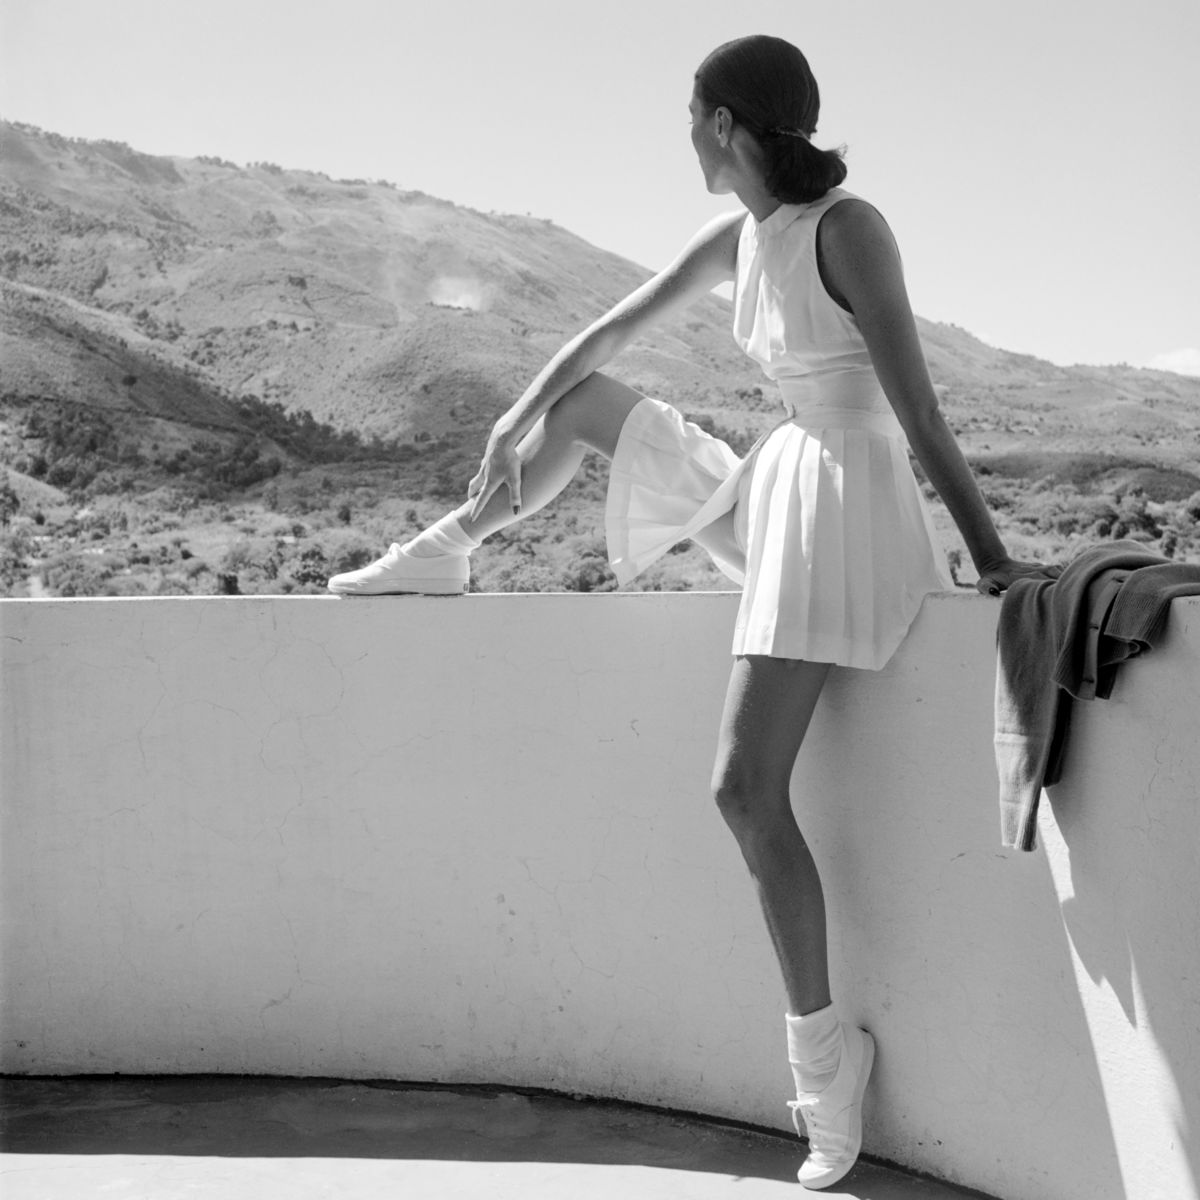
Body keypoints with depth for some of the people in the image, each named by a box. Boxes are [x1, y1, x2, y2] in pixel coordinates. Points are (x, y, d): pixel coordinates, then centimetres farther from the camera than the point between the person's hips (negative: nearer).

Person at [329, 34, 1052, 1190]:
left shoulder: (848, 228, -20)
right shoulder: (739, 234, 6)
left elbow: (919, 411, -21)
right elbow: (608, 334, 13)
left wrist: (989, 555, -19)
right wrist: (510, 434, 10)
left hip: (843, 501, -9)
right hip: (774, 482, 9)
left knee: (744, 785, -16)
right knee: (584, 401, 19)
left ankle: (821, 1048, -3)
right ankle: (446, 552, 35)